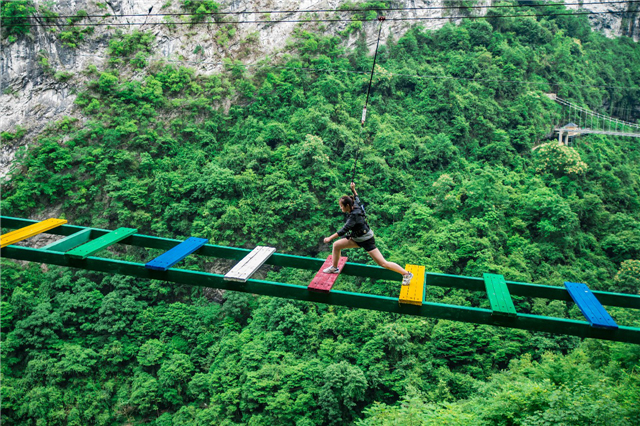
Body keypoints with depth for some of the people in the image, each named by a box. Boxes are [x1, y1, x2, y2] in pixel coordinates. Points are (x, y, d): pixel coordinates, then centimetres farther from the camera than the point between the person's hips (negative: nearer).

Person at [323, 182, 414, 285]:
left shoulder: (354, 215, -28)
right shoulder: (355, 206, -4)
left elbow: (344, 230, -32)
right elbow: (357, 199, 20)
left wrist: (330, 238, -30)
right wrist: (353, 190, 26)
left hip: (367, 240, -9)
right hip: (357, 239, 9)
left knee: (383, 263, -5)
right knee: (336, 245, 5)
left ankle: (406, 274, 6)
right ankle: (334, 268, 24)